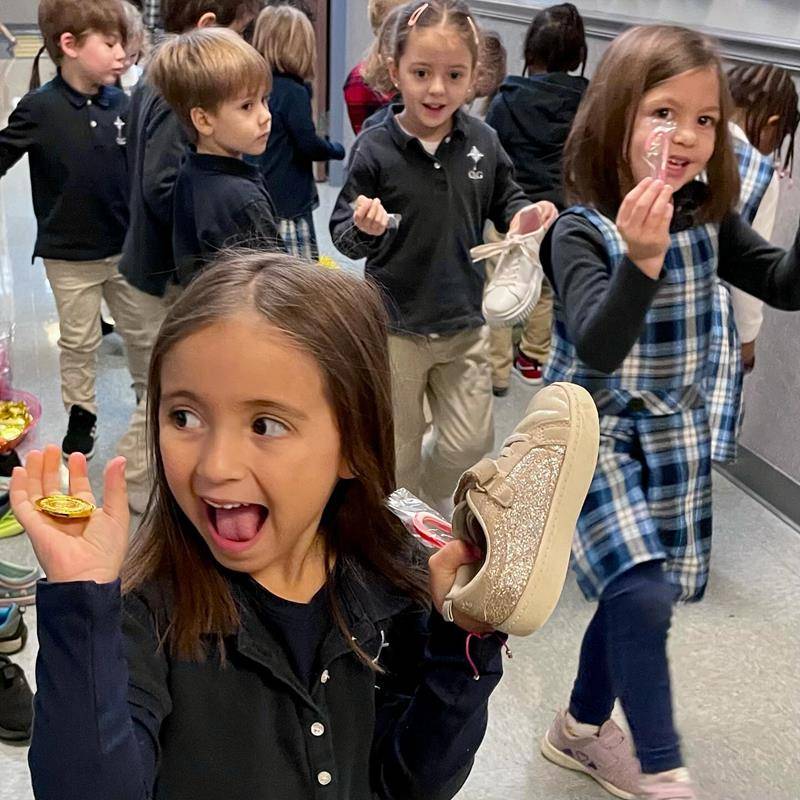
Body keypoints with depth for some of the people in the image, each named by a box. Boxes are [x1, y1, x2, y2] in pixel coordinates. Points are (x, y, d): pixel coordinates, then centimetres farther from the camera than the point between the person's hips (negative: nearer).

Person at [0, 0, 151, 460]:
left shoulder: (121, 104, -3)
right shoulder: (41, 107, -14)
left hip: (126, 248, 3)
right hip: (70, 254, -3)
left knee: (142, 334, 16)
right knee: (79, 342, 13)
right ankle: (81, 415, 30)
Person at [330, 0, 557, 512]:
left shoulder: (482, 142, -5)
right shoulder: (375, 148, -13)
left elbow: (504, 200, 11)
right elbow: (343, 233, -8)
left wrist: (524, 215, -10)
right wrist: (364, 229, -30)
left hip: (465, 322, 3)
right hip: (395, 325, -3)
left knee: (471, 443, 11)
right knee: (398, 454, 12)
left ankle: (422, 501, 42)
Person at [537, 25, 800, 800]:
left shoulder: (709, 220, -2)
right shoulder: (582, 231, -20)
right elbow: (597, 347, -30)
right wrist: (642, 260, -47)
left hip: (675, 435, 6)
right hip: (596, 431, -6)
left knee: (642, 592, 12)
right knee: (642, 596, -15)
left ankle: (583, 728, 35)